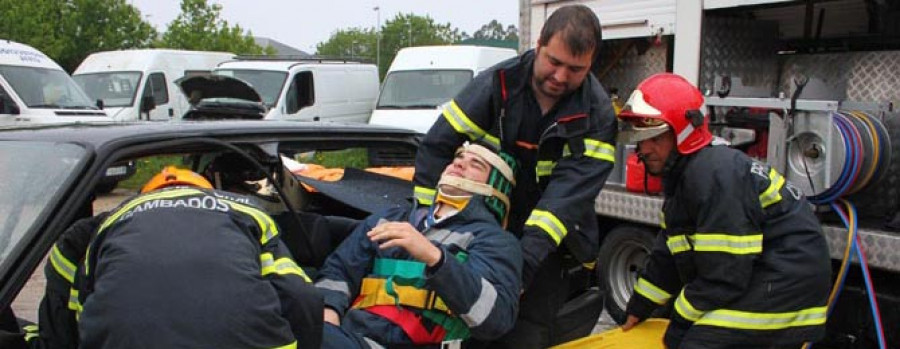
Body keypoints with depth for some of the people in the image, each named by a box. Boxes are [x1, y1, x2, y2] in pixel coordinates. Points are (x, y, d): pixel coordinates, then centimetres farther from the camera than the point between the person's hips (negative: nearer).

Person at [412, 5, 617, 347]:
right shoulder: (497, 84, -10)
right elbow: (437, 145, -8)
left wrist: (527, 258, -34)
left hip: (550, 241, -1)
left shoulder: (597, 114, -12)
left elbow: (570, 191, -23)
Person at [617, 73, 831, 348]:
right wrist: (639, 308, 18)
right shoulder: (683, 176, 10)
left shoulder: (715, 176, -24)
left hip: (783, 285, -11)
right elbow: (667, 256, 16)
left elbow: (724, 274, -24)